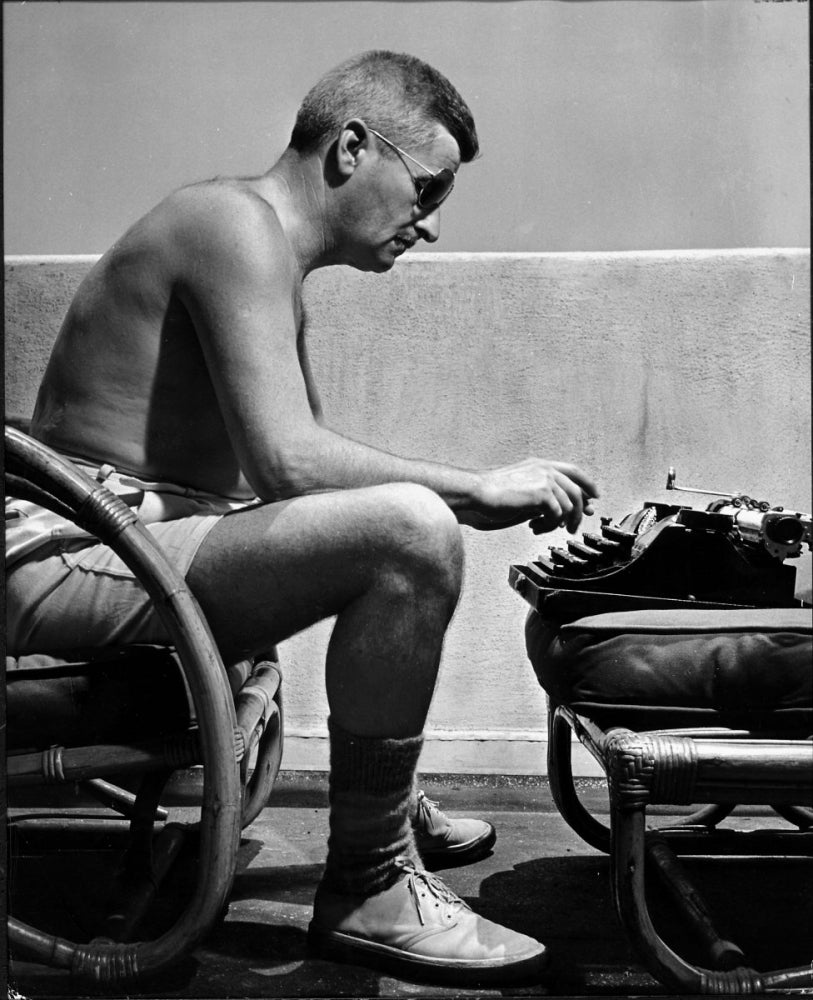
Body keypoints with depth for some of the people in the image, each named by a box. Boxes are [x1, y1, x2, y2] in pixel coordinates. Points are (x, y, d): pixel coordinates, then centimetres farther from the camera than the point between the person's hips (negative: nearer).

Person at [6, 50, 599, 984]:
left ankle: (390, 802, 37)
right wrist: (478, 489, -16)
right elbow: (285, 459, -26)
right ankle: (366, 891, -12)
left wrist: (470, 497, 8)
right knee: (410, 533, -27)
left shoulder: (271, 254, 18)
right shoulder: (237, 220, -13)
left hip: (120, 548, 11)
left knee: (394, 520, 26)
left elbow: (292, 465, 16)